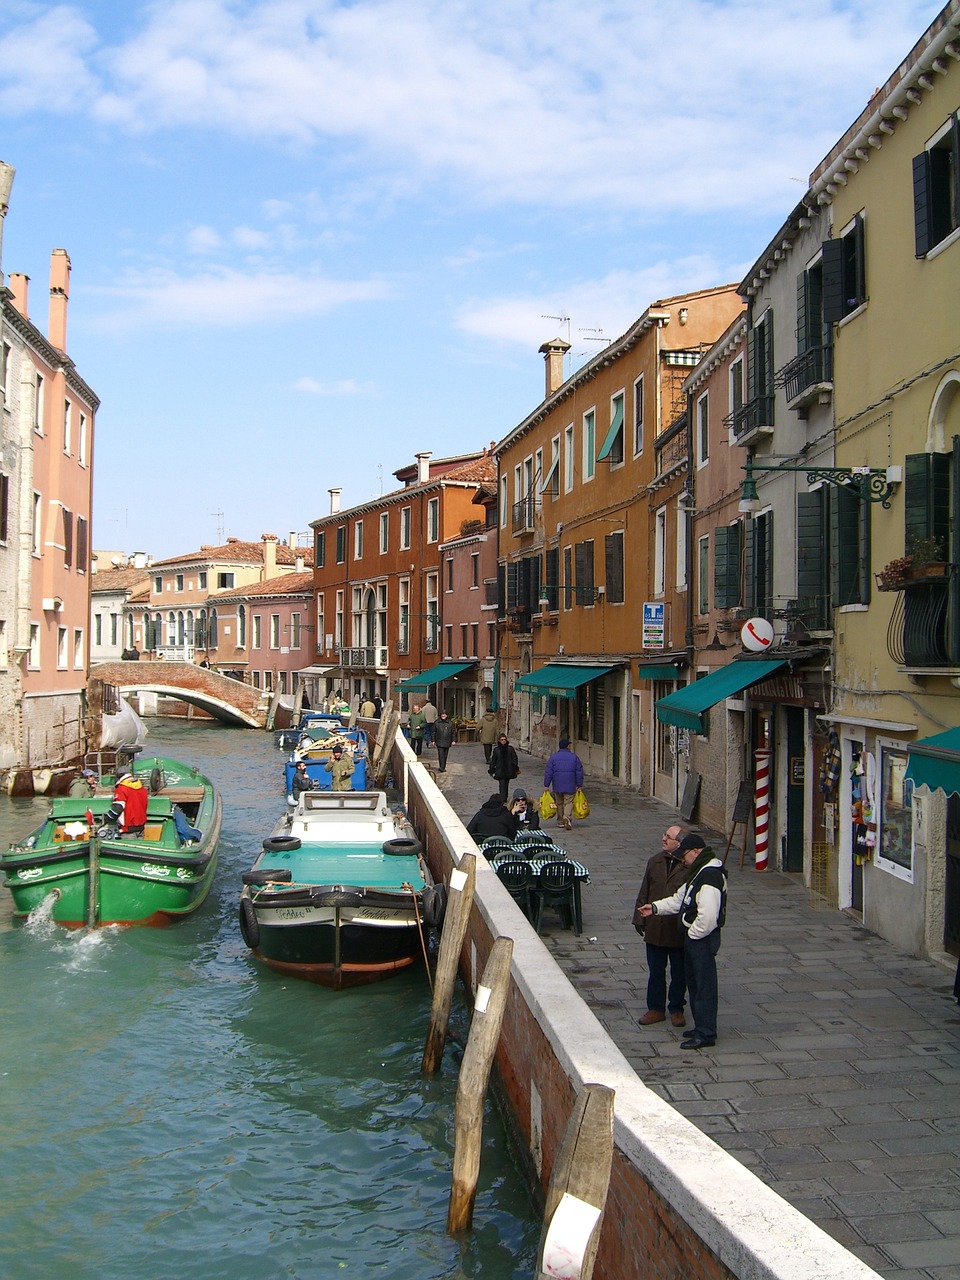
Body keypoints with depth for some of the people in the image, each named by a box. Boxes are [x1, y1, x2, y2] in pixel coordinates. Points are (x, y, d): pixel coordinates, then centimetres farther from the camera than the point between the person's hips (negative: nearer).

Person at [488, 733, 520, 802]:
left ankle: (504, 799, 24)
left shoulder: (510, 749, 4)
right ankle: (503, 800, -16)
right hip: (500, 771, -2)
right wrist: (491, 770, 8)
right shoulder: (496, 750, 2)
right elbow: (493, 761, 8)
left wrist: (516, 769, -1)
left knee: (506, 785, 11)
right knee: (502, 785, -12)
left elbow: (514, 759, 7)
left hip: (508, 770, 2)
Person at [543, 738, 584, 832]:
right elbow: (579, 772, 1)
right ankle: (567, 817, -25)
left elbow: (548, 773, -2)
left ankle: (560, 822, 19)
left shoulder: (553, 757, 0)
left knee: (559, 803, 13)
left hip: (557, 786, 1)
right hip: (570, 786, -1)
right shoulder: (574, 757, 0)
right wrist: (579, 785, 7)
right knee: (569, 802, 0)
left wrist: (546, 785, 3)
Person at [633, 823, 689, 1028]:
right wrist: (639, 918, 7)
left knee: (679, 973, 12)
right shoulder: (655, 862, 4)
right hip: (654, 928, 4)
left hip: (679, 932, -4)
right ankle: (656, 1009, 26)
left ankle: (676, 1009, 27)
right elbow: (644, 892, 10)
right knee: (655, 972, 13)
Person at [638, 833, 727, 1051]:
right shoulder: (699, 872, 15)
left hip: (703, 939, -11)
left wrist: (693, 934, -16)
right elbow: (680, 900, 21)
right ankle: (701, 1027, 28)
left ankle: (706, 1034, 1)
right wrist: (655, 907, 12)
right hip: (693, 937, 11)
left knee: (704, 985, -4)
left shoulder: (710, 876, -21)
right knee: (694, 983, 18)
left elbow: (708, 915, -28)